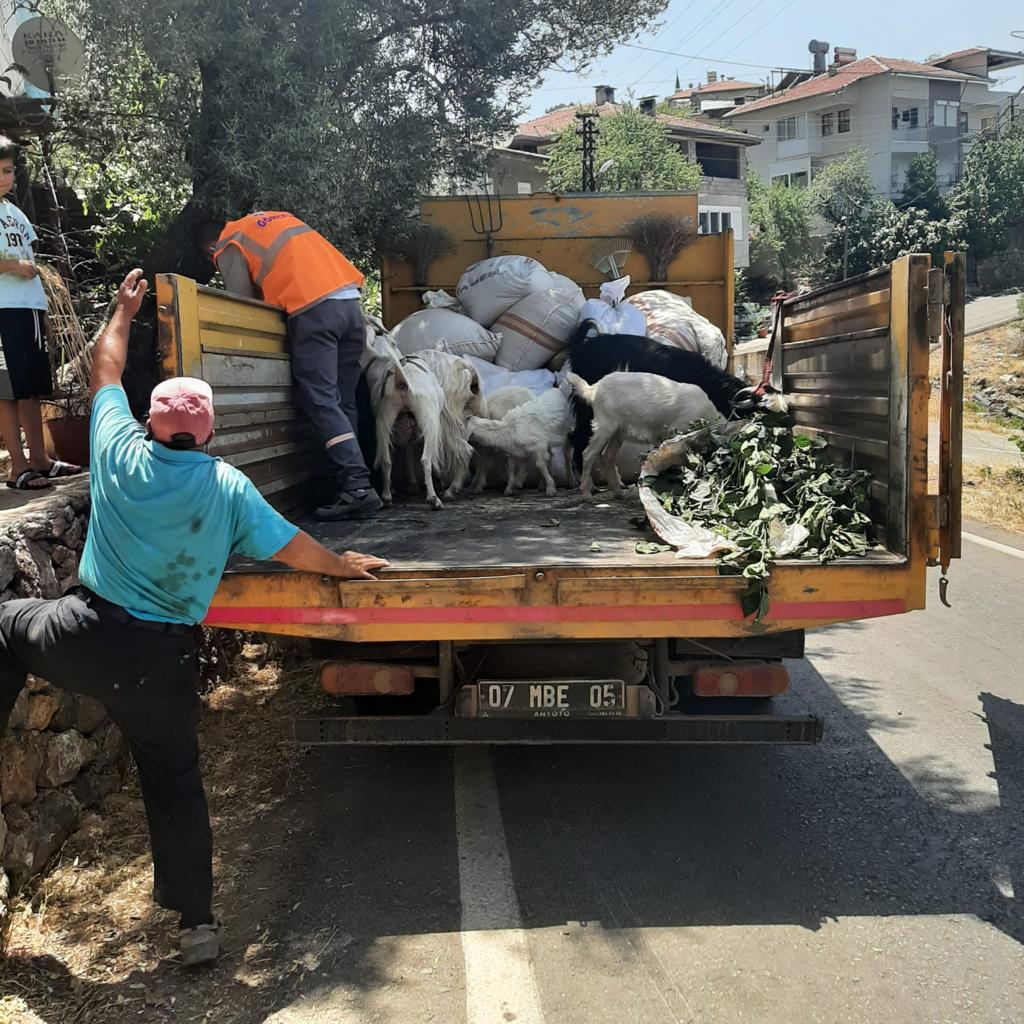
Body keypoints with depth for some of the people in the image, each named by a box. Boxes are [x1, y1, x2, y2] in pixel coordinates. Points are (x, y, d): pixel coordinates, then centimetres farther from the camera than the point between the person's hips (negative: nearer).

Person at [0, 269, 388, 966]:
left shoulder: (120, 451, -2)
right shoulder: (229, 487, -6)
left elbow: (106, 371, 14)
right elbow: (292, 548, -2)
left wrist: (124, 312, 28)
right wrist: (345, 566, 16)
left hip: (85, 634, 0)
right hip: (162, 659, 0)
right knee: (174, 783, 10)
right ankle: (197, 924, 18)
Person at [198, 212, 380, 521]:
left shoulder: (228, 247, 10)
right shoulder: (277, 217, 31)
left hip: (313, 309, -7)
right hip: (350, 299, 7)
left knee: (321, 402, -9)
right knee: (343, 402, 8)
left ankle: (357, 486, -19)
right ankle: (348, 478, 6)